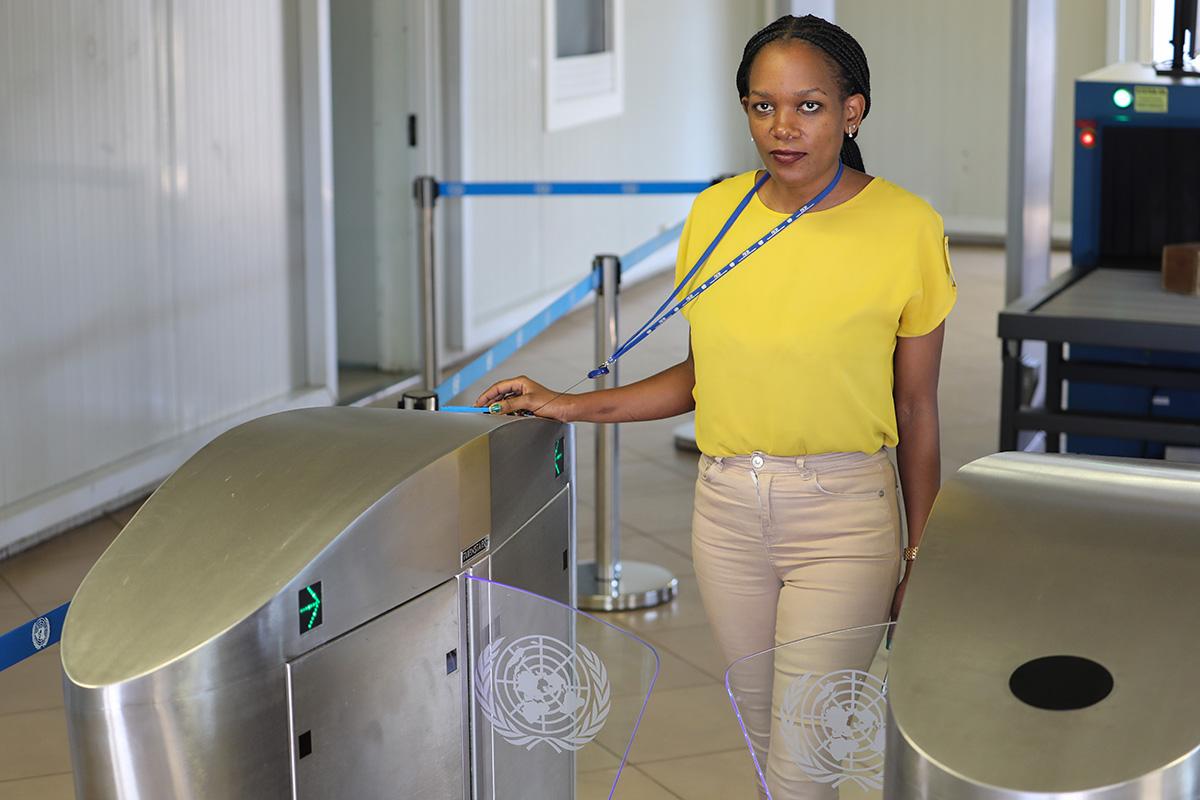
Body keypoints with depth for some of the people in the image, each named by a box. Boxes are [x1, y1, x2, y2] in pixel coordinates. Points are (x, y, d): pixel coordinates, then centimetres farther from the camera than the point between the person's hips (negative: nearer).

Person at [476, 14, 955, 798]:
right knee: (762, 730, 15)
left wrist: (919, 558, 2)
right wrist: (575, 407, 8)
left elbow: (915, 410, -2)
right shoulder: (715, 213, 2)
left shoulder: (907, 228, -9)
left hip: (844, 516, -4)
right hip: (727, 508, 4)